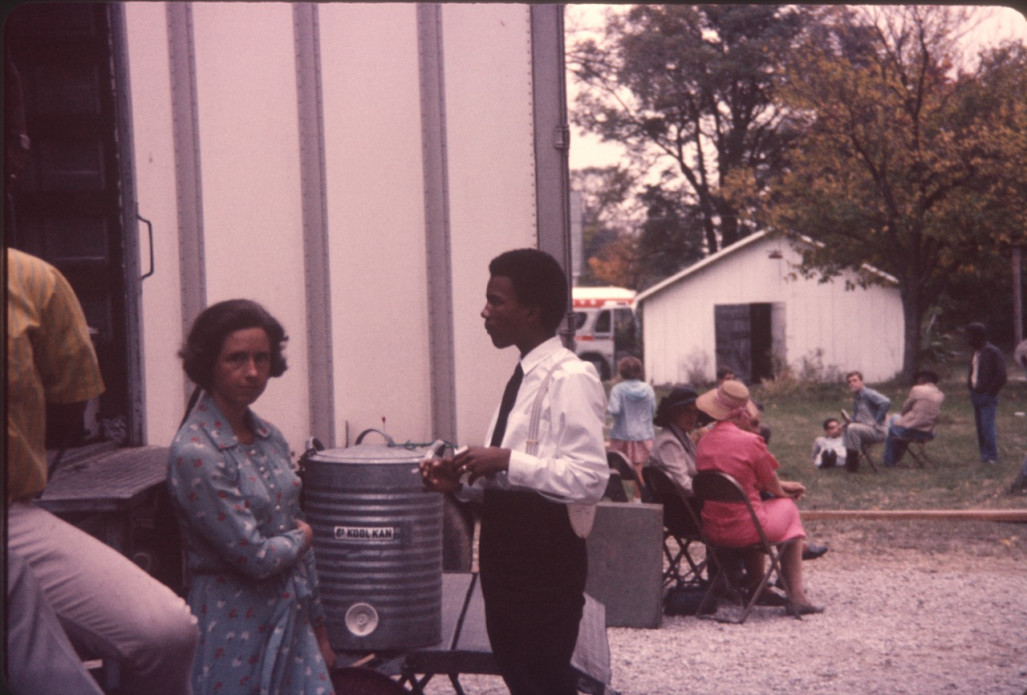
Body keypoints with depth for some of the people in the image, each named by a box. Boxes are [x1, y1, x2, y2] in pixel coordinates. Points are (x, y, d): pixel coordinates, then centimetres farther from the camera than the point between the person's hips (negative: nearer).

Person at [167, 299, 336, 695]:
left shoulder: (270, 439, 7)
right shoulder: (194, 453, -17)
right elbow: (253, 556, -18)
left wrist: (319, 628, 17)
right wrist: (301, 536, 1)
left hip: (291, 619, 7)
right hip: (237, 629, -7)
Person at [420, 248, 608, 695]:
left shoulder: (570, 379, -17)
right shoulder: (523, 378, 12)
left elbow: (589, 479, -23)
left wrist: (507, 461, -24)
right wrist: (462, 482, 5)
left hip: (546, 560, -9)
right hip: (507, 554, 9)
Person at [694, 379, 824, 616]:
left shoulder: (704, 442, 6)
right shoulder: (750, 441, -15)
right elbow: (772, 485, -2)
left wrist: (782, 486, 25)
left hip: (711, 531, 6)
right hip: (745, 530, -6)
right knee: (788, 505, 22)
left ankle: (756, 587, 38)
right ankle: (796, 596, 21)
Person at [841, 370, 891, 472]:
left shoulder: (868, 394, -13)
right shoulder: (856, 397, 15)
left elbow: (886, 402, -29)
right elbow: (856, 416, 27)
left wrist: (877, 420, -22)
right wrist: (850, 419, 3)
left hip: (878, 431, -10)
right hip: (866, 429, 10)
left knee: (852, 428, -27)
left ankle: (853, 463, -20)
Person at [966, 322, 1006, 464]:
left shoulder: (993, 353, -13)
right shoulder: (976, 352, 13)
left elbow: (1001, 377, -15)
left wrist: (990, 393, -14)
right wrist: (971, 386, 13)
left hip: (987, 396, -8)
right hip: (976, 395, 8)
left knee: (987, 426, -10)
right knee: (980, 426, 9)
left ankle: (992, 456, -5)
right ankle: (984, 454, 15)